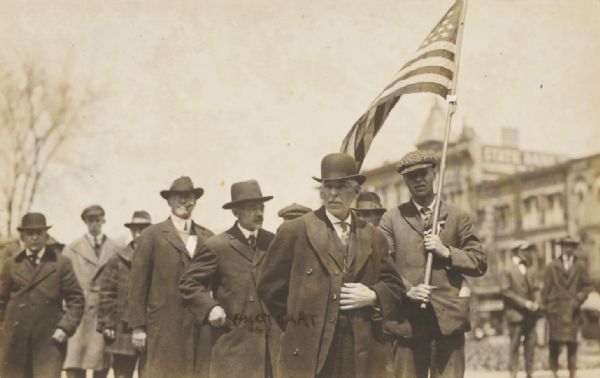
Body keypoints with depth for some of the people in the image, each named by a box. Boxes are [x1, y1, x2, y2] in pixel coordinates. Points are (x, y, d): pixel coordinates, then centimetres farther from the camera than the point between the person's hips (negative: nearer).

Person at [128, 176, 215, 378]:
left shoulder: (208, 237, 13)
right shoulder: (152, 235, 3)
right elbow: (138, 284, 0)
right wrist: (138, 326, -4)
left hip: (201, 329, 3)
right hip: (163, 329, -3)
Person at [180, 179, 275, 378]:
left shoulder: (272, 242, 8)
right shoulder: (217, 246, -3)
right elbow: (188, 282, 0)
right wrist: (210, 307, -11)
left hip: (270, 338, 4)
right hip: (233, 339, -4)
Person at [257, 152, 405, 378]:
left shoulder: (374, 238, 13)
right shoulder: (293, 232, 2)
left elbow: (395, 287, 17)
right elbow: (270, 286, 5)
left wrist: (373, 296, -4)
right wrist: (296, 327, 6)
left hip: (361, 357, 3)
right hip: (307, 355, -3)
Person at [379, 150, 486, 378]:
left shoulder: (457, 217, 13)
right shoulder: (391, 219, 11)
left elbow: (480, 263, 9)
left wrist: (446, 252, -6)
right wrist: (407, 290, -14)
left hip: (448, 318, 0)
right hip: (406, 319, 0)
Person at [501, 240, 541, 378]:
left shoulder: (529, 270, 13)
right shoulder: (508, 270, -6)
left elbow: (535, 289, 16)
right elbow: (505, 291, -12)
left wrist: (536, 302, -4)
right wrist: (524, 303, -15)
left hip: (530, 314, 6)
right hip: (515, 313, -6)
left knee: (530, 344, 6)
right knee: (514, 344, -3)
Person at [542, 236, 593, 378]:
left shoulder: (581, 266, 7)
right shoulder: (552, 266, 5)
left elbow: (587, 286, 9)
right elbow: (546, 288, 6)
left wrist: (578, 299, -6)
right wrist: (545, 307, 2)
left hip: (572, 309, 0)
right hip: (555, 309, 0)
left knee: (572, 341, 0)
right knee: (555, 341, 1)